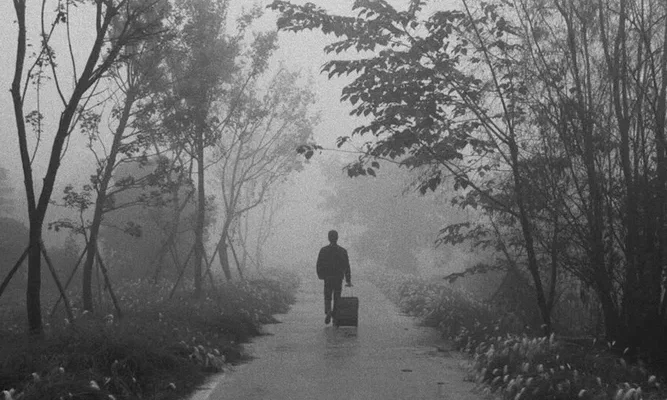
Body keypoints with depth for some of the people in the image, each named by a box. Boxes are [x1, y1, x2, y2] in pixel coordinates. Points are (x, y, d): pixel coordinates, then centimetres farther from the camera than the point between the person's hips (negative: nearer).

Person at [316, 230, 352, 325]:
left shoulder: (323, 250, -4)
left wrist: (320, 275, 13)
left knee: (327, 297, 7)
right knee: (337, 298, 12)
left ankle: (328, 311, -18)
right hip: (339, 278, 1)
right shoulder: (343, 251, -2)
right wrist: (348, 280, 3)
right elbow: (347, 266, -1)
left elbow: (319, 264, -2)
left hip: (327, 278, -1)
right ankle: (335, 315, 14)